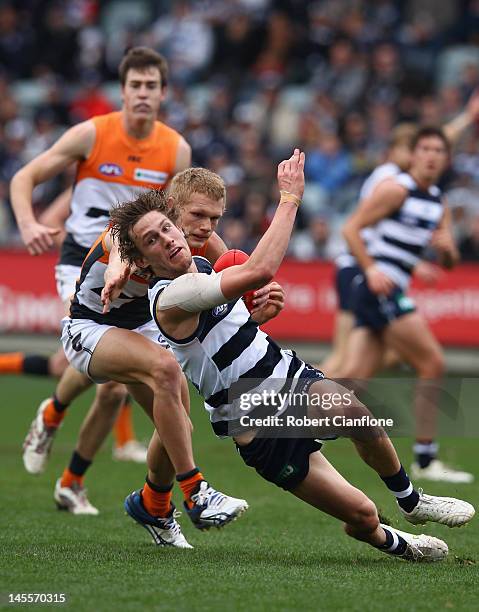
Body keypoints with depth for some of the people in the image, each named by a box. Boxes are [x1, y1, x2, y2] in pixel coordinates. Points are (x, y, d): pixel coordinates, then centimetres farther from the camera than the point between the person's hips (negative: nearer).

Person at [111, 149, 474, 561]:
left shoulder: (201, 267, 8)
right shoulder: (170, 299, -20)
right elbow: (260, 271, -34)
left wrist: (263, 304, 14)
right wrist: (290, 198, -28)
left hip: (292, 378, 6)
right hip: (262, 434, -6)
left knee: (352, 410, -31)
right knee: (362, 517, -14)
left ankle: (411, 502, -11)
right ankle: (396, 544, 20)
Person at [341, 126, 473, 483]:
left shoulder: (438, 203, 18)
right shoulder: (396, 189, -6)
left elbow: (449, 262, 17)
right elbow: (351, 228, -9)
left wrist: (447, 247, -6)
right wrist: (371, 269, -20)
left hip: (391, 293, 8)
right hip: (379, 289, -8)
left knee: (355, 377, 0)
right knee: (433, 364, -9)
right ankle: (426, 460, -3)